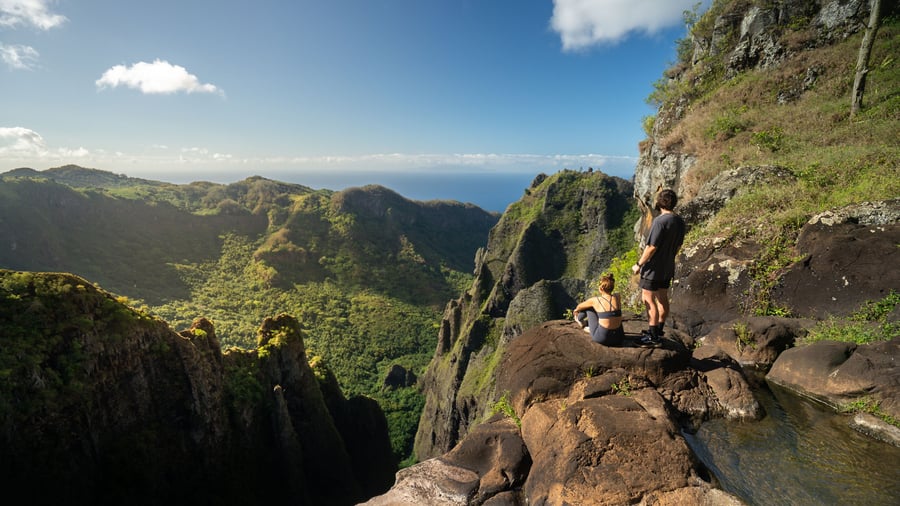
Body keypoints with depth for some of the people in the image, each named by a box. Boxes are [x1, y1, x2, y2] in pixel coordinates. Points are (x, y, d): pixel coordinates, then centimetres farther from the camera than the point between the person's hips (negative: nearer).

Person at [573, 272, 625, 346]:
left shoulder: (595, 300, -11)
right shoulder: (617, 297, -3)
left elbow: (580, 306, 11)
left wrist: (576, 310, 35)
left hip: (602, 338, -3)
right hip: (619, 338, 3)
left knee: (589, 307, 16)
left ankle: (579, 319, 47)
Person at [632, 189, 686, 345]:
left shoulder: (660, 221, -22)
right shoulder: (679, 221, 4)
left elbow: (652, 247, -23)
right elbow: (678, 246, 13)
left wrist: (639, 264, -14)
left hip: (653, 268, -9)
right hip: (668, 268, 9)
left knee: (648, 300, 0)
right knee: (663, 298, 17)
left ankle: (653, 336, 5)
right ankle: (659, 330, 29)